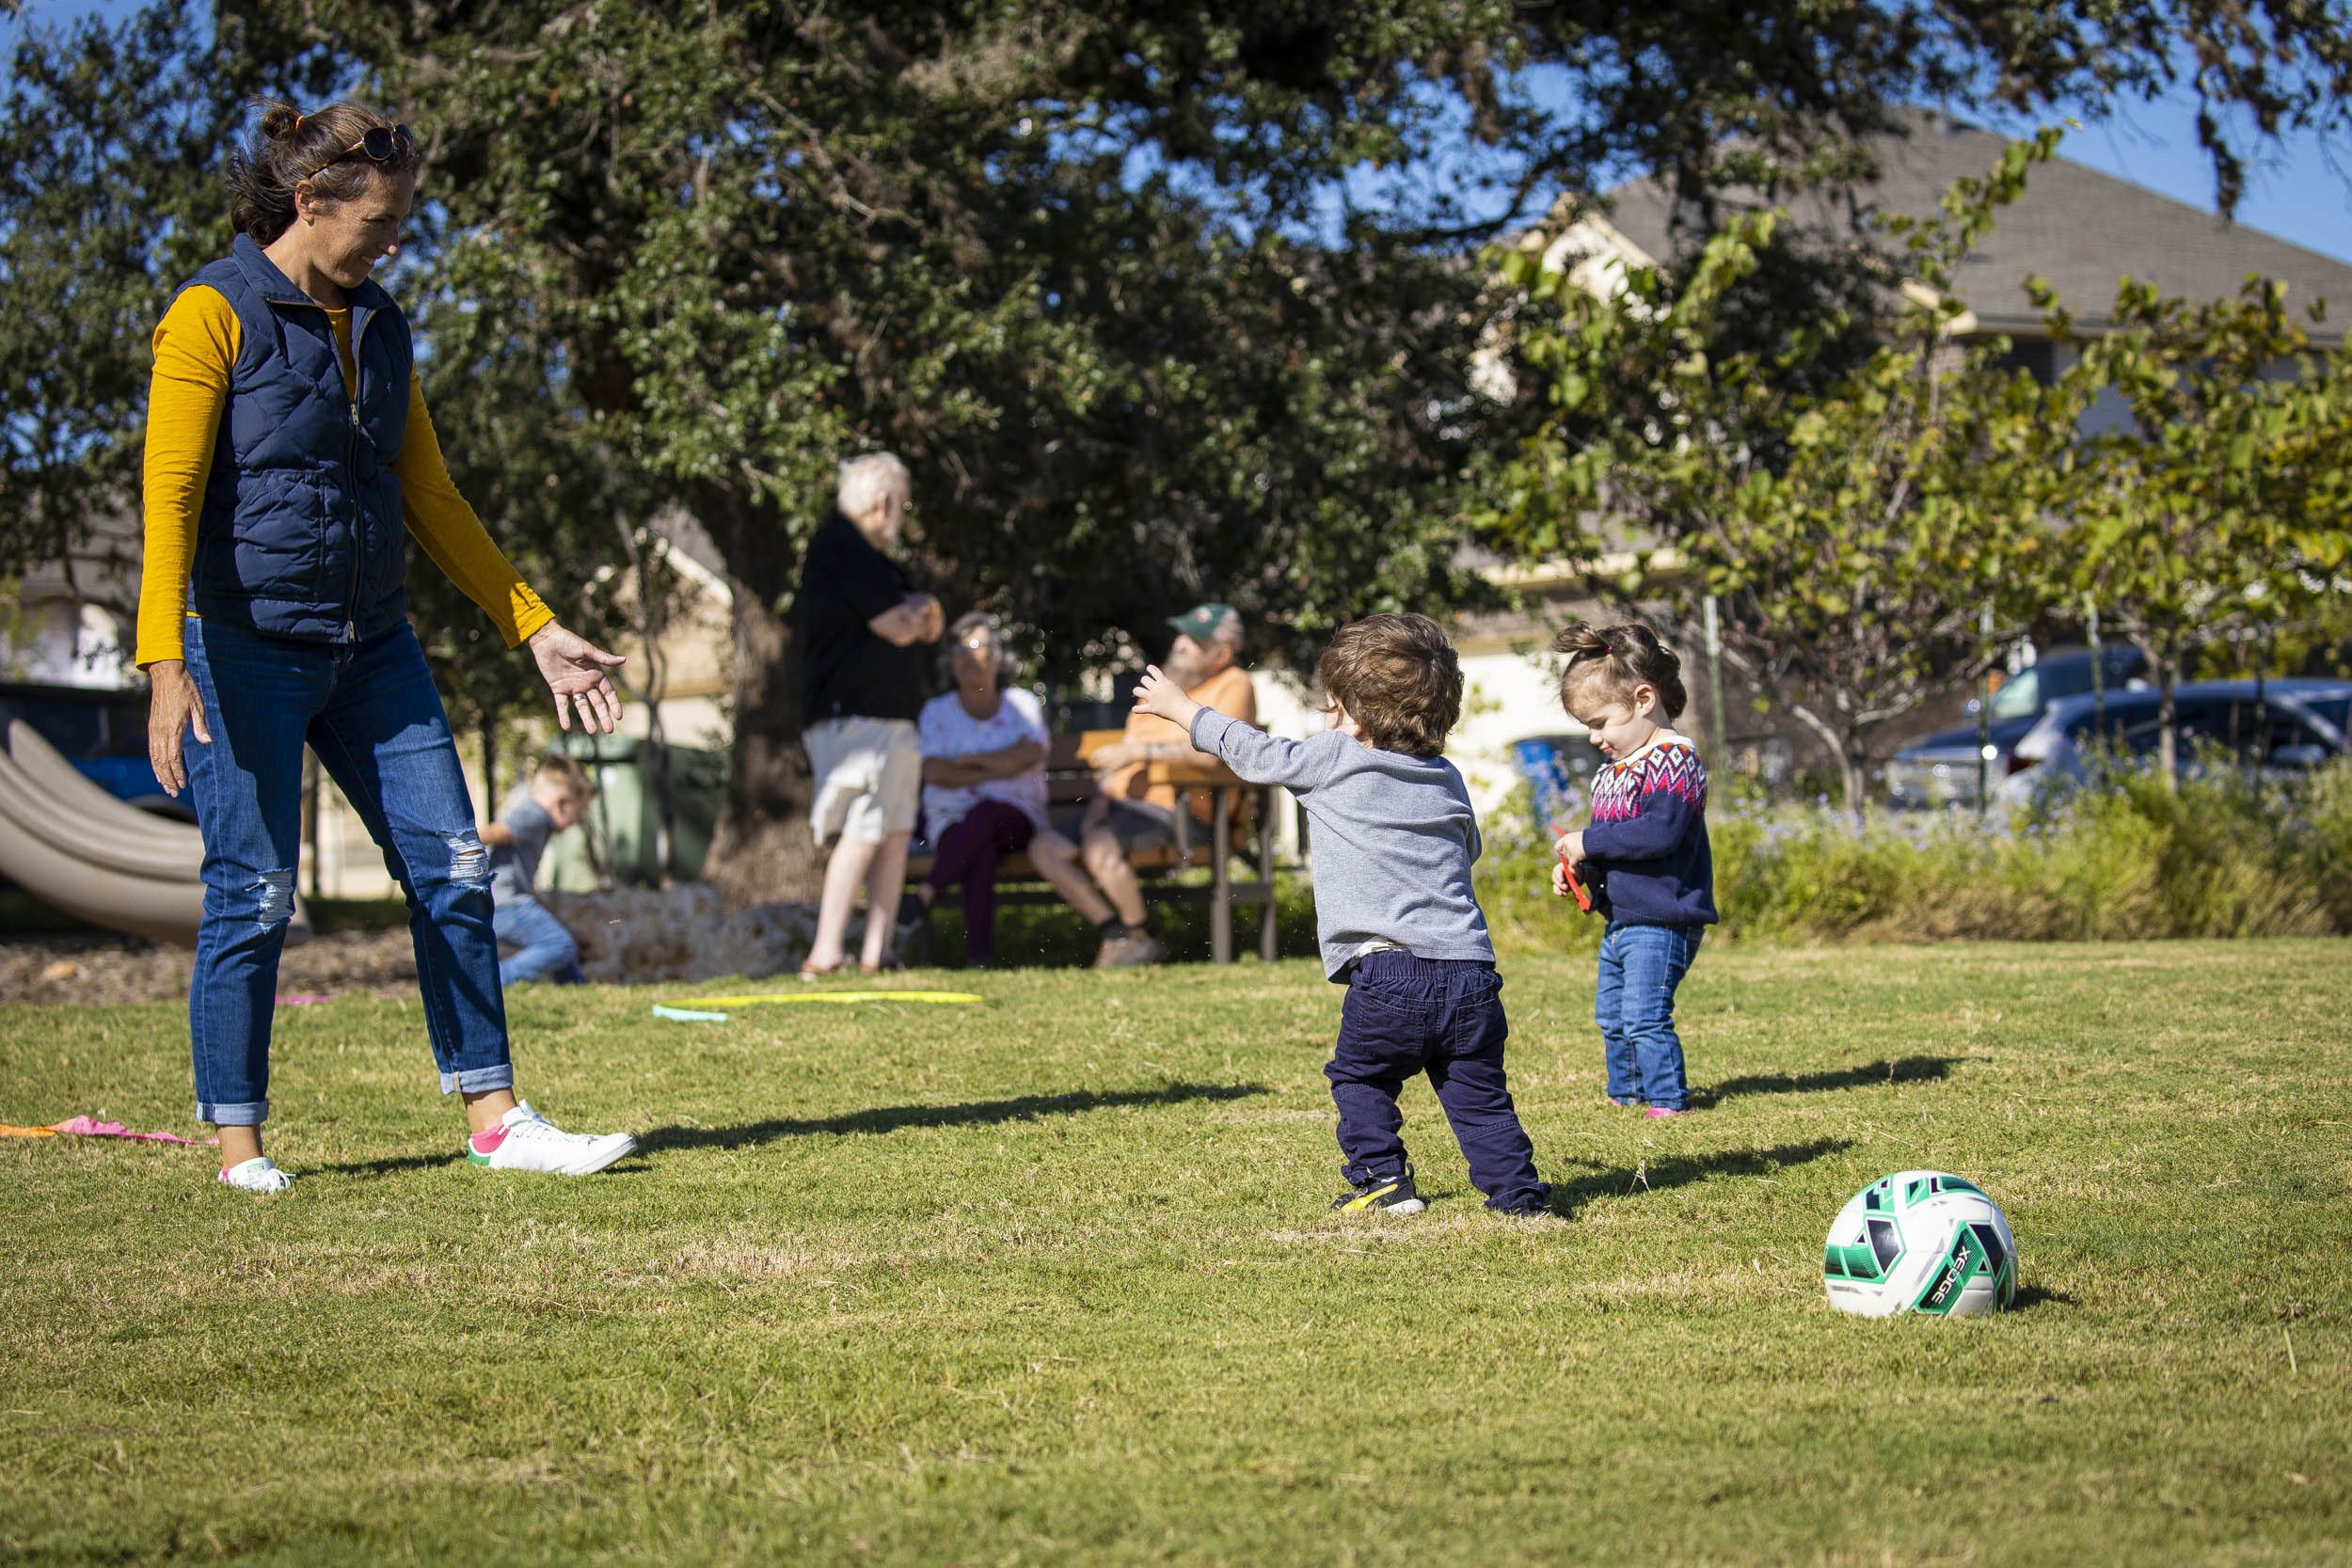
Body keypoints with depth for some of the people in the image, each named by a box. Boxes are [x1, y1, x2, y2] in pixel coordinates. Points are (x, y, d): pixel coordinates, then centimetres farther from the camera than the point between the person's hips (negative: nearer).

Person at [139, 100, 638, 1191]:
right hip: (243, 644, -7)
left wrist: (536, 630, 15)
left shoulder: (380, 326, 11)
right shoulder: (213, 315, -9)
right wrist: (164, 664, -26)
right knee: (254, 895, -4)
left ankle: (495, 1121, 6)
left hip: (371, 649, 7)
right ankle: (240, 1146, 8)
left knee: (453, 867, 1)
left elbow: (430, 498, 17)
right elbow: (170, 495, -16)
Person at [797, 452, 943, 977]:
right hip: (853, 714, -11)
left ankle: (877, 953, 6)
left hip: (892, 716, 11)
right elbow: (898, 628, -17)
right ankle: (825, 955, -20)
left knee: (897, 832, 6)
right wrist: (914, 612, 6)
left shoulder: (870, 558, 24)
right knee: (862, 832, -17)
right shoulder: (841, 549, -11)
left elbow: (930, 627, 21)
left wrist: (918, 609, -2)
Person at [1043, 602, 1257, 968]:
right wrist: (1100, 798, 3)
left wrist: (1141, 752, -17)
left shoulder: (1234, 687, -3)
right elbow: (1124, 749, 21)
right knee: (1045, 850, -7)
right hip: (1123, 801, 9)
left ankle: (1139, 935, -13)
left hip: (1176, 810, -9)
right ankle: (1115, 933, -5)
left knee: (1100, 846, -33)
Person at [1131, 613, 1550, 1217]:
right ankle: (1517, 1191, 0)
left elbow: (1255, 753, 14)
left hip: (1387, 969, -4)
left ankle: (1383, 1180, 12)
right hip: (1470, 969, 4)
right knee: (1479, 1094, 9)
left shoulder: (1335, 761, 1)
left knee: (1361, 1076, 17)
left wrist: (1181, 707, 30)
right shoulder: (1448, 781, 16)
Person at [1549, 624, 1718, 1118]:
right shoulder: (1613, 770, 14)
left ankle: (1668, 1099, -5)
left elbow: (1660, 833, -27)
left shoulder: (1673, 760, -15)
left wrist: (1589, 843, -21)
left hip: (1660, 923, -10)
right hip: (1620, 921, 10)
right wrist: (1572, 868, 4)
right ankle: (1626, 1093, 30)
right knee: (1611, 1016, 17)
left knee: (1644, 1016, -13)